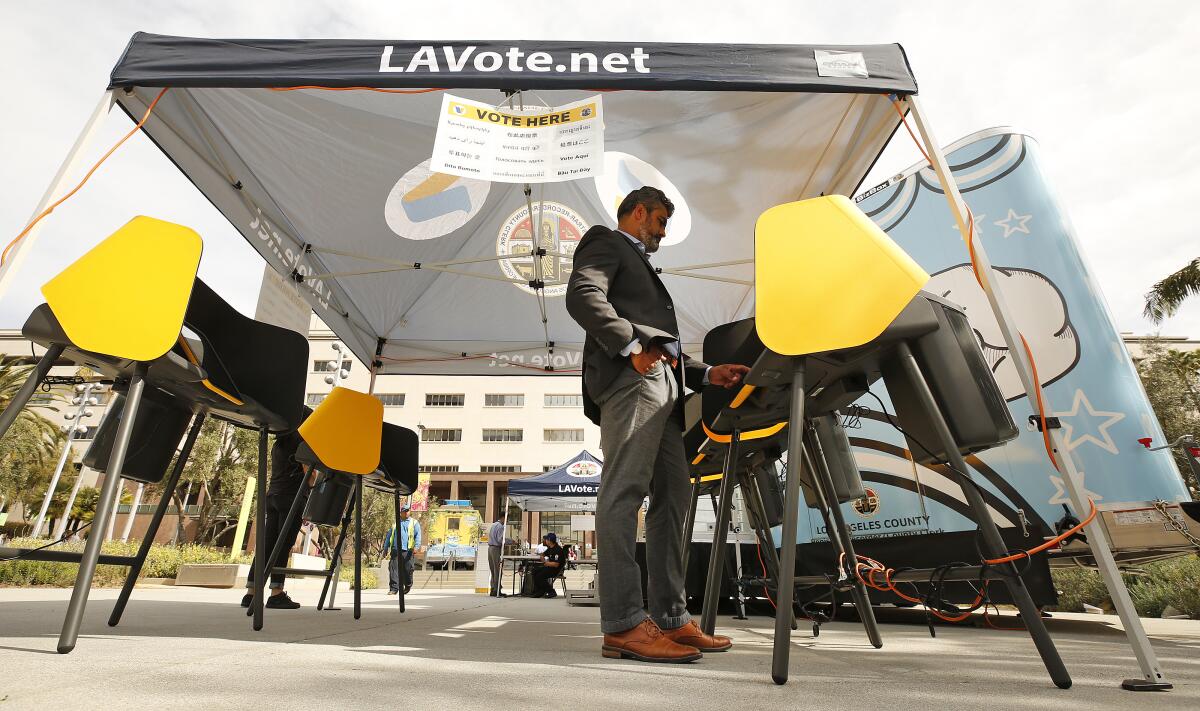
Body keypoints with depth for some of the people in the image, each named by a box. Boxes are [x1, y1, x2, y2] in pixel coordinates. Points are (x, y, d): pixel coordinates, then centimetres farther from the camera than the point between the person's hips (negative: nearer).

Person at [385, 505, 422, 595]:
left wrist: (416, 546, -14)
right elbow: (388, 537, 24)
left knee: (408, 569, 1)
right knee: (393, 569, -9)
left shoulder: (414, 523, 12)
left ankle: (408, 587, 21)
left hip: (407, 550, -2)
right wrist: (385, 549, 17)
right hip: (395, 550, 2)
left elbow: (418, 535, 1)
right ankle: (393, 588, -7)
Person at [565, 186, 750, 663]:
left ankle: (671, 619, 9)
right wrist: (631, 346, -16)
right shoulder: (605, 242, 13)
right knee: (624, 493, -14)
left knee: (672, 497, 4)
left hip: (660, 384, 10)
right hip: (631, 378, -10)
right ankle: (624, 624, -14)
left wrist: (706, 373, 20)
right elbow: (582, 295, -10)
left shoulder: (639, 266, 38)